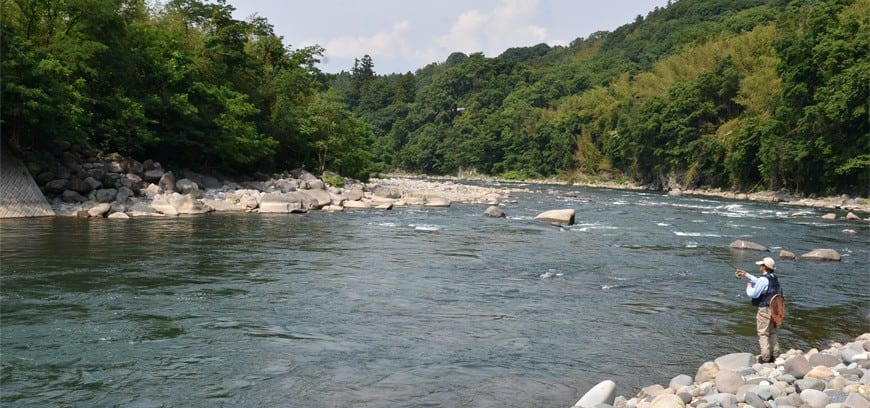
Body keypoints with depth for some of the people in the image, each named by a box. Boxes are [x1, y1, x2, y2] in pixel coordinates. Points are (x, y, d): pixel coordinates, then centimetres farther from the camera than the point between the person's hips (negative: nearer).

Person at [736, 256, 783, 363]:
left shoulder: (764, 279, -18)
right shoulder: (774, 278, 10)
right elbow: (758, 282, 23)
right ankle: (775, 355, 20)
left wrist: (748, 286, 2)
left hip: (764, 310, -9)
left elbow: (753, 294, -17)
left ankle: (765, 357, -2)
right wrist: (746, 275, 24)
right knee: (772, 332, 17)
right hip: (774, 309, 9)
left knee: (763, 334, -2)